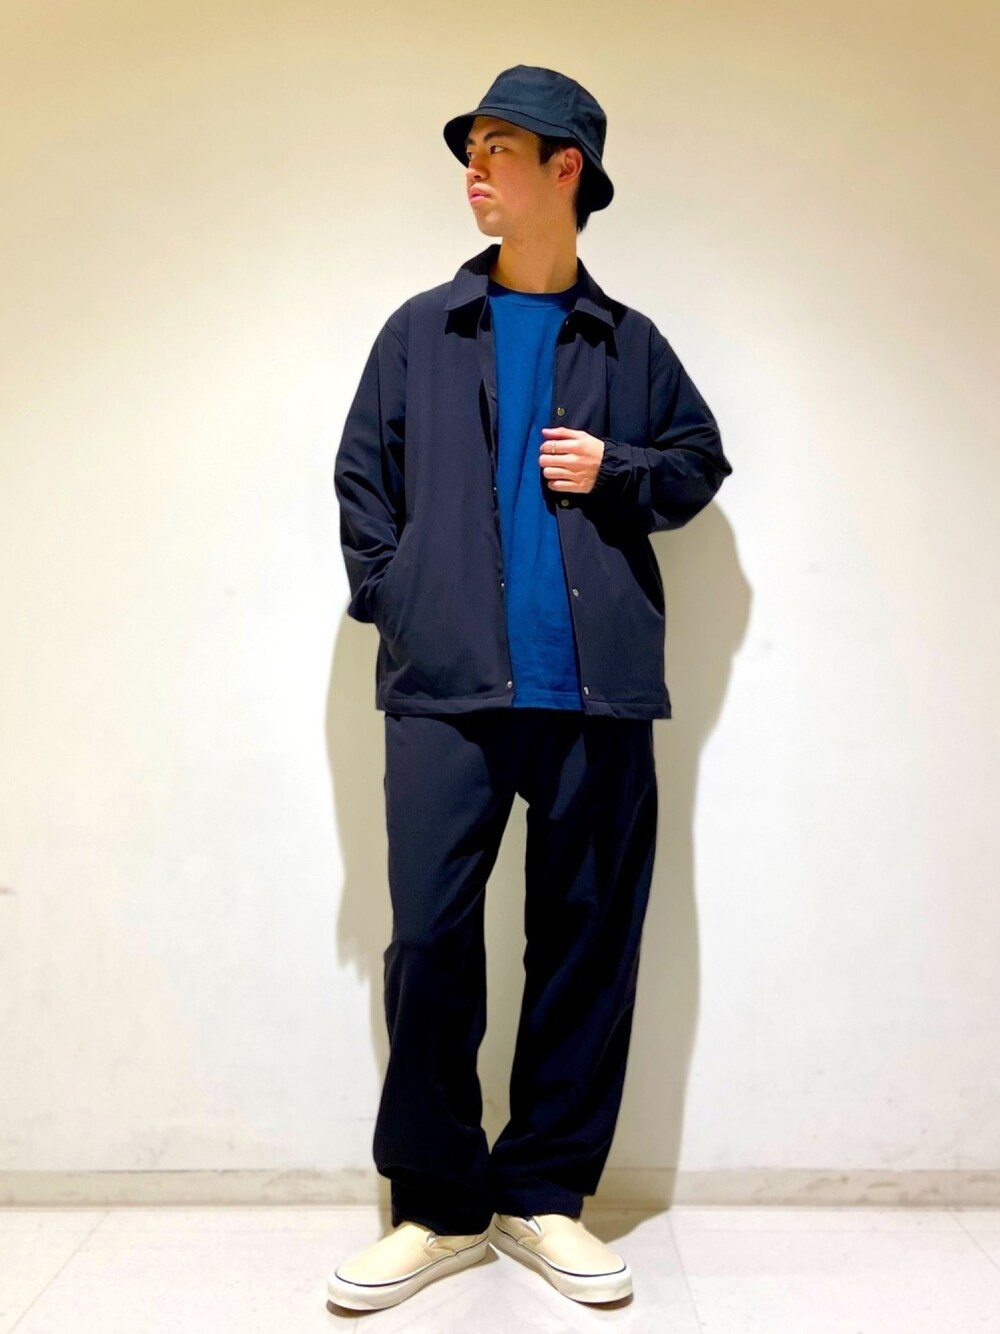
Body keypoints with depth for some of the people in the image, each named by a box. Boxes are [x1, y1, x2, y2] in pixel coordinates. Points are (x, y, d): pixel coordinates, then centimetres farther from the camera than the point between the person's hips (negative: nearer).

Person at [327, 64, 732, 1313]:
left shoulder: (630, 343, 14)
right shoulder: (420, 330, 13)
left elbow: (701, 459, 19)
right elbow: (362, 474, 12)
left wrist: (618, 473, -1)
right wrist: (391, 600, 1)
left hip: (598, 689, 1)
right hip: (446, 684, 0)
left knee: (587, 938, 5)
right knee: (429, 935, -3)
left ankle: (544, 1194, 22)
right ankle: (438, 1206, 15)